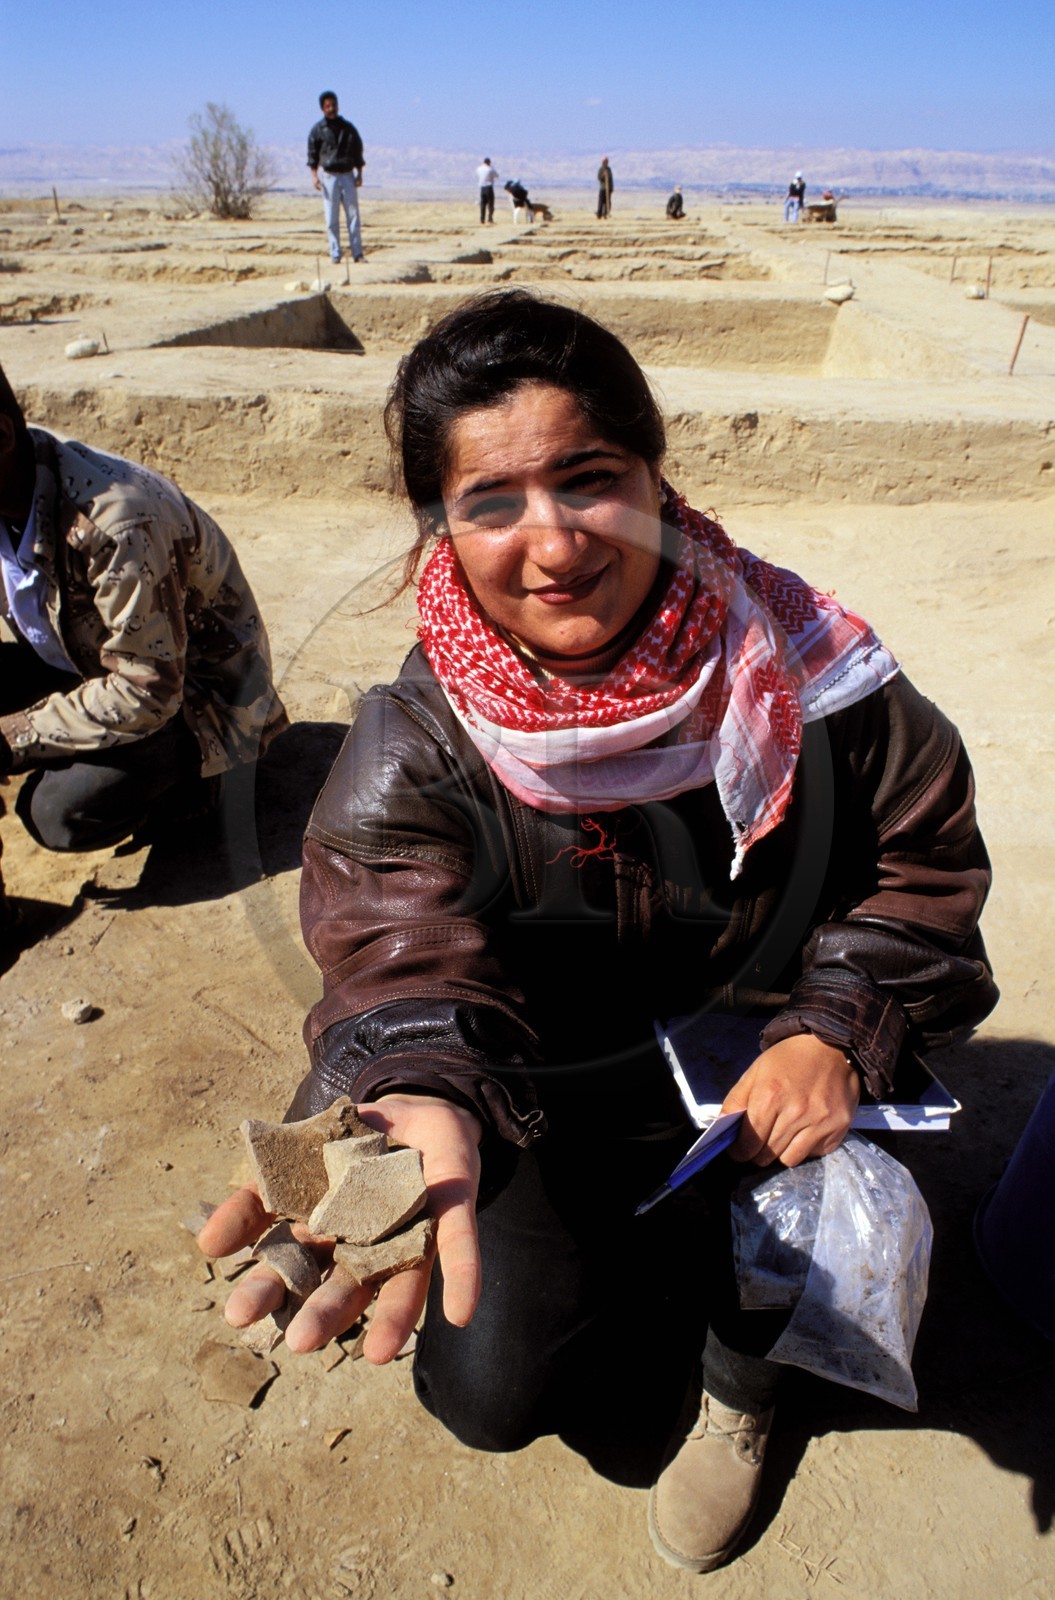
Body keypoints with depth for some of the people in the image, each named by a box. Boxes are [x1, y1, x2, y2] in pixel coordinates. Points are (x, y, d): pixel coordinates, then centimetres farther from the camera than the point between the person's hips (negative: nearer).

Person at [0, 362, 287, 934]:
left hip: (192, 692, -7)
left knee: (62, 812, -26)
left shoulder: (115, 521, -34)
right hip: (86, 665, 7)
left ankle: (177, 769, 1)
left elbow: (147, 694, -30)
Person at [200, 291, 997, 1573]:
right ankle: (632, 1279, 29)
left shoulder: (791, 664, -18)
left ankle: (737, 1382, 12)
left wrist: (835, 1035, -21)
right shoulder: (410, 753, -21)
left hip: (751, 1080, 1)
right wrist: (417, 1105, -56)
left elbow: (926, 859, -6)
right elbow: (403, 965, -33)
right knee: (494, 1391, -9)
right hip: (547, 1106, 0)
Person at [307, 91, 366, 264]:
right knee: (331, 219, -2)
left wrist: (359, 174, 3)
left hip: (348, 175, 2)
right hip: (329, 176, -2)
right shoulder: (318, 129, 3)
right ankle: (335, 253, 3)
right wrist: (314, 175, -8)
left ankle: (357, 253, -1)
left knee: (353, 215, -3)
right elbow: (312, 155, 4)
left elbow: (358, 152, 13)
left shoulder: (348, 127, 10)